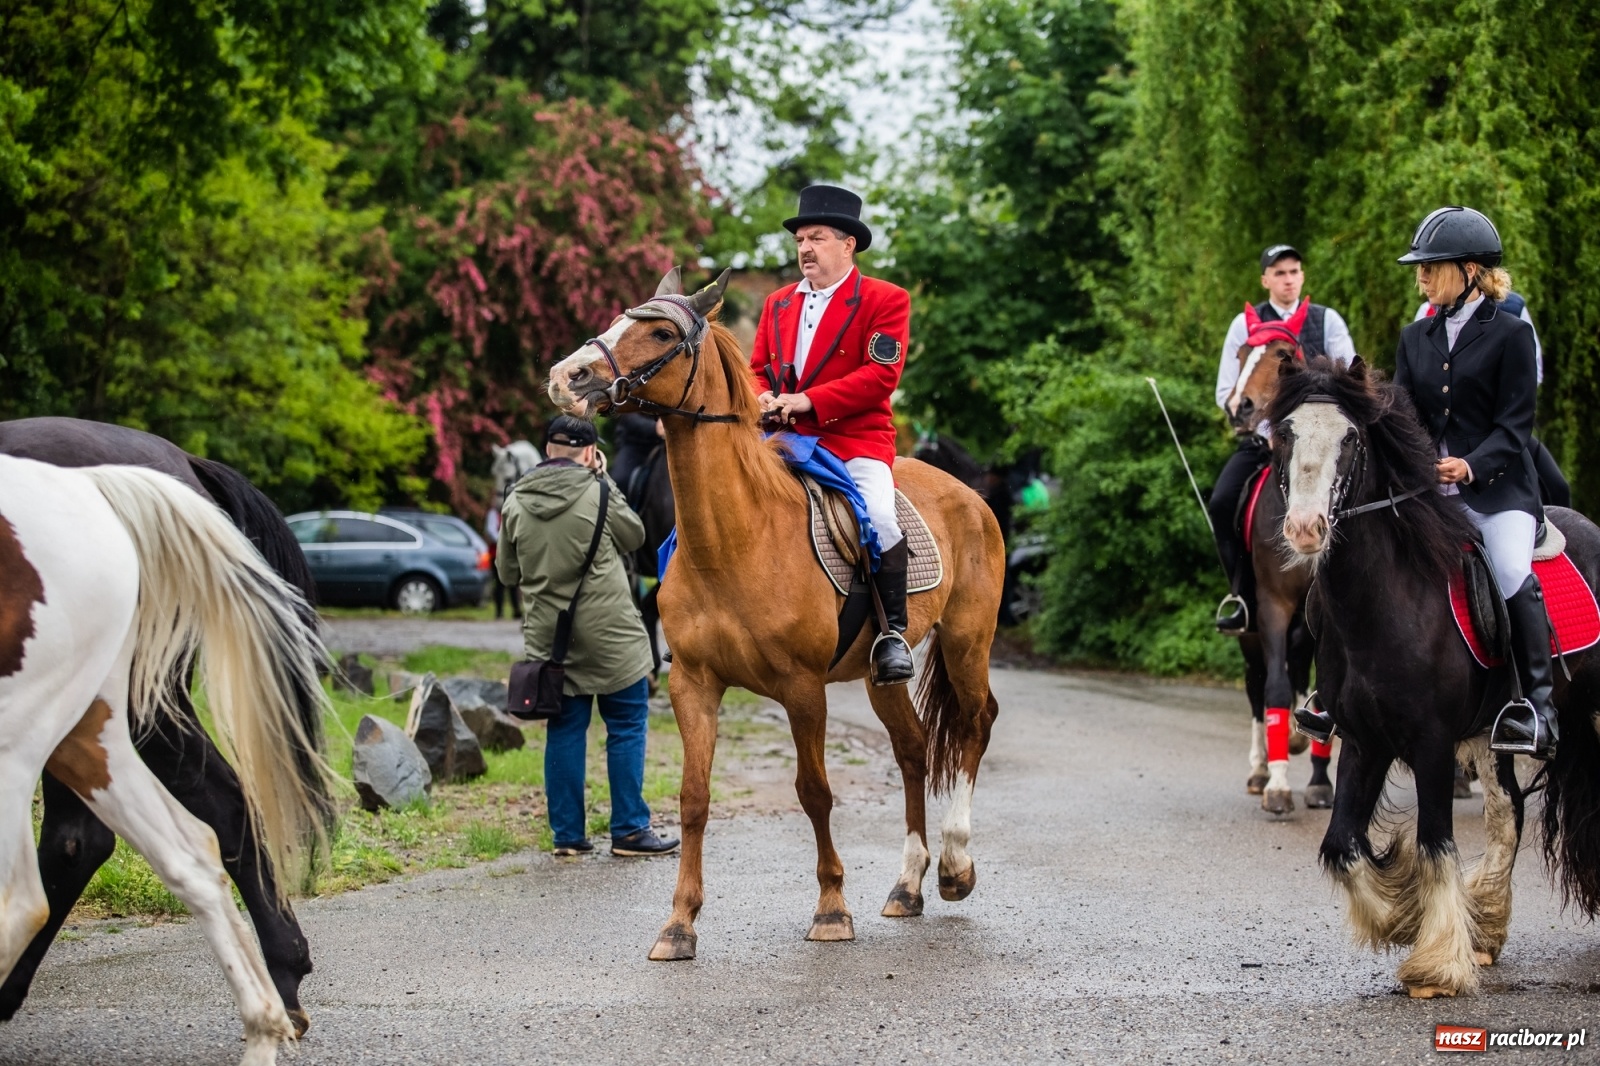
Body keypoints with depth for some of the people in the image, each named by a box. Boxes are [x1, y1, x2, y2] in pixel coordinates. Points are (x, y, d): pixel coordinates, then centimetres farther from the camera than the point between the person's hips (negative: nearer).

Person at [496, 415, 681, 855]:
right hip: (607, 633, -4)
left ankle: (567, 833, 12)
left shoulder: (516, 504, 1)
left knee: (565, 731, 10)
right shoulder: (597, 494, -11)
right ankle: (629, 829, 4)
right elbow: (634, 535, 7)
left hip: (548, 637, 4)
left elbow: (507, 573, 10)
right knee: (626, 727, 4)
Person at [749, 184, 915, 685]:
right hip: (783, 440, 6)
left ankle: (893, 632, -17)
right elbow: (758, 368, 22)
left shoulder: (885, 301, -1)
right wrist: (762, 398, -4)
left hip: (856, 441, -6)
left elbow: (881, 375, -12)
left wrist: (809, 400, -19)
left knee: (878, 516, -30)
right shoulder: (778, 304, 18)